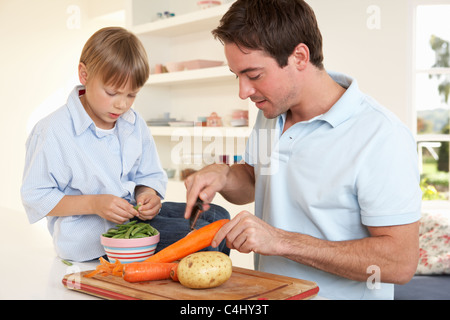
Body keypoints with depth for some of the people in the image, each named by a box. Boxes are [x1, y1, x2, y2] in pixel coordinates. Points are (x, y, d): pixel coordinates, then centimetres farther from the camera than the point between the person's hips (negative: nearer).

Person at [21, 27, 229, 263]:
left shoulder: (134, 124, 6)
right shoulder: (53, 131, -14)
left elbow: (149, 175, 15)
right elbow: (35, 197, -12)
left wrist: (147, 194, -11)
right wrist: (94, 204, -24)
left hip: (131, 214, 8)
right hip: (90, 231, -7)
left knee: (217, 216, -1)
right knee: (194, 236, -26)